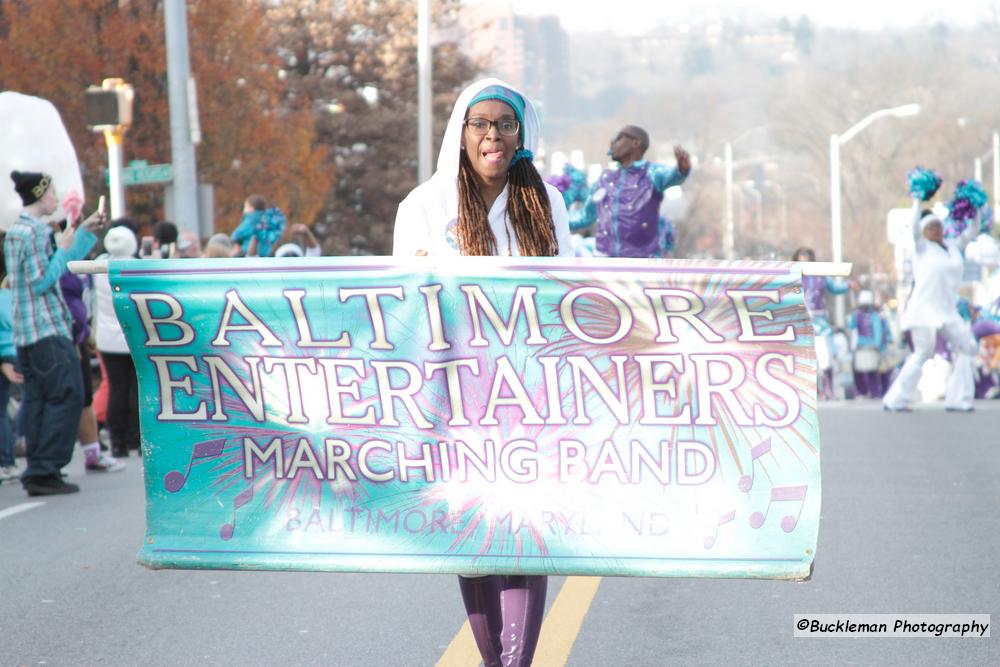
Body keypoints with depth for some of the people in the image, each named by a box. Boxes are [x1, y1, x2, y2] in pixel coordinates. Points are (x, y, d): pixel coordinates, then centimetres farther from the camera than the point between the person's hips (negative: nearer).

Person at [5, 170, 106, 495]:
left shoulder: (17, 230, 18)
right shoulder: (36, 230, -13)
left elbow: (63, 266, 23)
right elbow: (42, 281, -18)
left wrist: (85, 232, 24)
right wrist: (64, 249, -9)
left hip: (26, 331, 10)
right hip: (47, 328, -10)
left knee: (37, 399, 8)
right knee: (66, 395, -9)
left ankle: (38, 473, 8)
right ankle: (45, 470, -13)